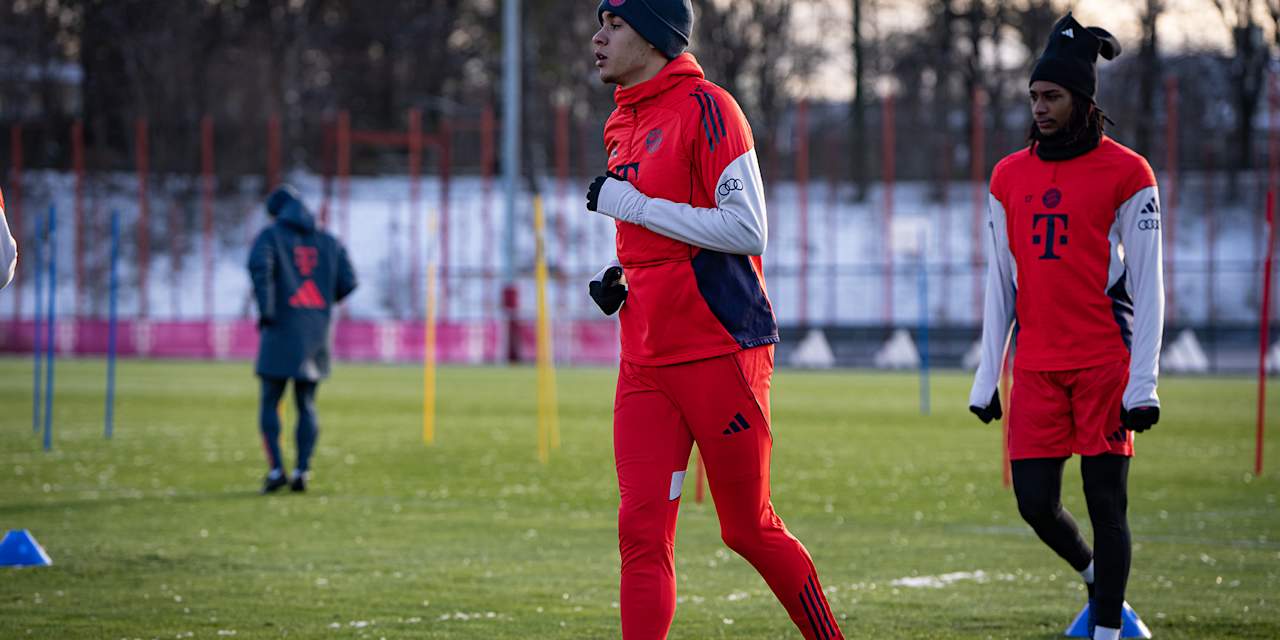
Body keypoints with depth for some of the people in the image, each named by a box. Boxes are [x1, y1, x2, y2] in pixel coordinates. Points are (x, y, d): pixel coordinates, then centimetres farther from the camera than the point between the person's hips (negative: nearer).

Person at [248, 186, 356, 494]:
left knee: (270, 403, 4)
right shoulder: (329, 242, 11)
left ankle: (276, 469, -7)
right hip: (317, 336, 3)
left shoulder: (271, 236, 0)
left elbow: (259, 264, -21)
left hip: (281, 332, -3)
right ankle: (302, 471, 0)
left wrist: (265, 309, -16)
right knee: (306, 404, 10)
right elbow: (348, 283, 4)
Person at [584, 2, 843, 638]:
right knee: (642, 531, -2)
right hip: (646, 362, 7)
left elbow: (746, 231, -18)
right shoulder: (624, 126, 15)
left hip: (720, 351, -7)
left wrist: (632, 204, -16)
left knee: (749, 527, 2)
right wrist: (619, 281, 7)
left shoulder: (705, 108, -11)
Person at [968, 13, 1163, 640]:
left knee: (1105, 502, -3)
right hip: (1037, 368, 4)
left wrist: (1143, 383, -11)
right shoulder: (1009, 177, 10)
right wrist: (987, 376, 10)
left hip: (1105, 364, -4)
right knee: (1035, 502, 1)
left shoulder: (1125, 173, -4)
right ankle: (1097, 579, 29)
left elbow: (1147, 284, -5)